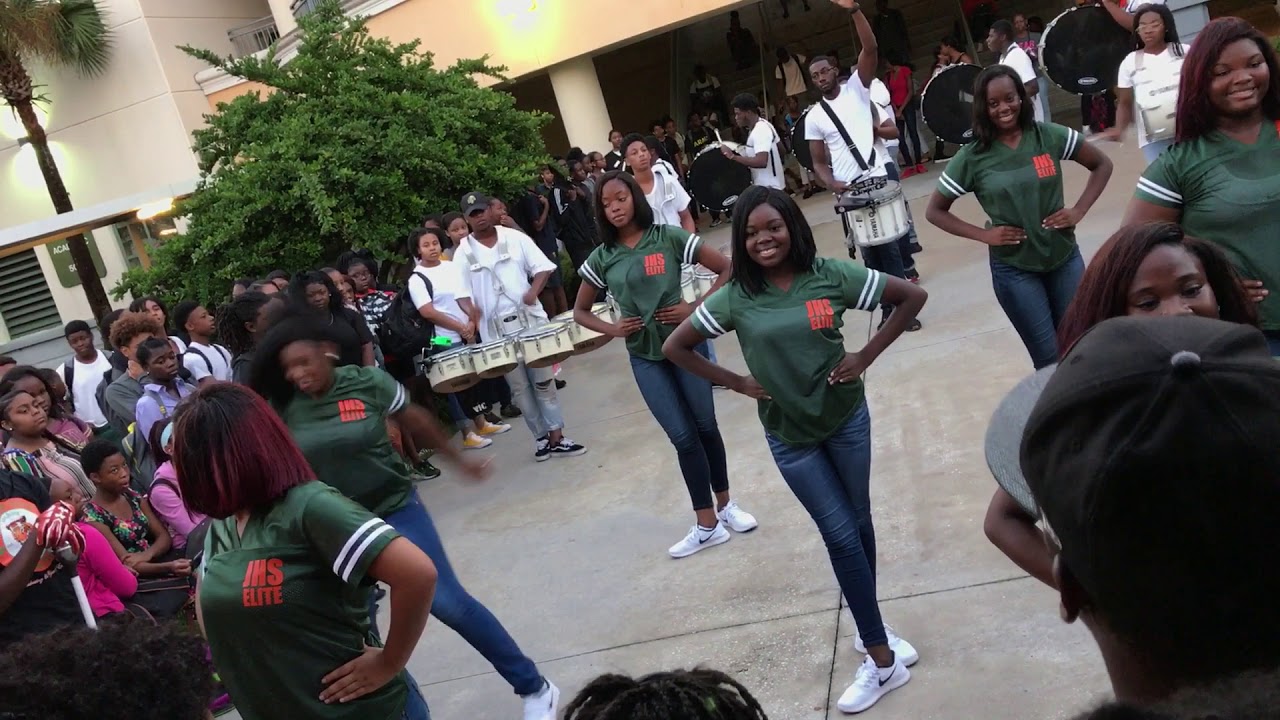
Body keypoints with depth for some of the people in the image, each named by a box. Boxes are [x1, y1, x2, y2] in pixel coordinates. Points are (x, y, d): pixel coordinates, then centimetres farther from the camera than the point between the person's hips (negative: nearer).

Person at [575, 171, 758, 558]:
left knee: (705, 426, 8)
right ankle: (707, 525, 10)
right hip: (644, 356, 1)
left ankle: (725, 505, 29)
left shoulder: (668, 237, -7)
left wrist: (697, 307, -13)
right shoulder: (601, 258, 0)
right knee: (683, 437, 1)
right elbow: (580, 312, 11)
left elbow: (726, 269, -5)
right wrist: (612, 329, -6)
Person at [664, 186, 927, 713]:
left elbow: (912, 297, -4)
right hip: (790, 434, -1)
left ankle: (869, 630, 33)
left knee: (858, 523, 13)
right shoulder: (736, 298, -10)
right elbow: (674, 348, -2)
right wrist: (736, 383, -6)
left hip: (846, 417, 1)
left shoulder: (831, 275, -11)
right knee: (842, 536, 0)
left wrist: (866, 356, -9)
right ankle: (883, 660, 10)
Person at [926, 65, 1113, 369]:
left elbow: (1102, 165, 8)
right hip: (1014, 269, -2)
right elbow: (935, 212, -2)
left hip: (1064, 258, 2)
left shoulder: (1049, 136, -4)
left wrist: (1078, 211, -5)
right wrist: (983, 234, -12)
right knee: (1049, 359, 4)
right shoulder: (973, 157, -9)